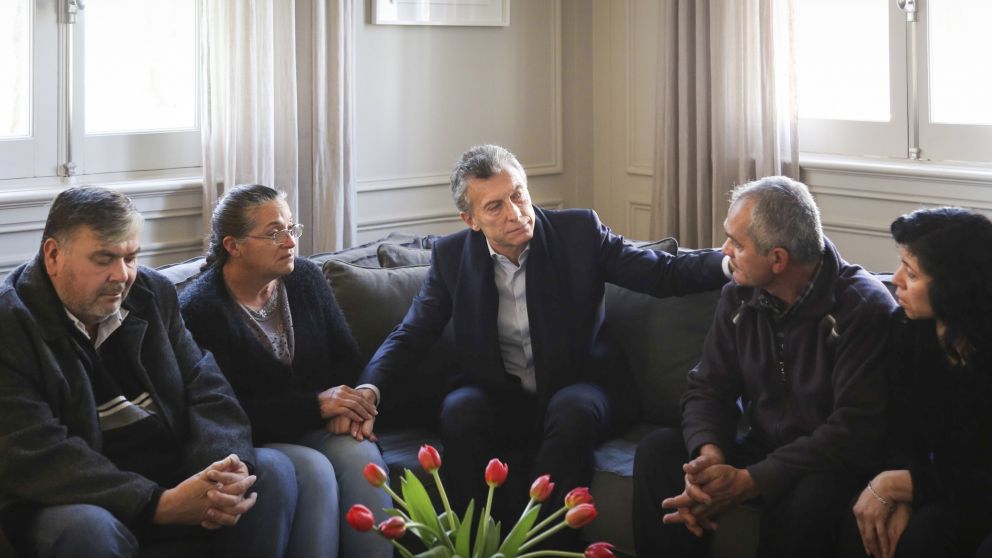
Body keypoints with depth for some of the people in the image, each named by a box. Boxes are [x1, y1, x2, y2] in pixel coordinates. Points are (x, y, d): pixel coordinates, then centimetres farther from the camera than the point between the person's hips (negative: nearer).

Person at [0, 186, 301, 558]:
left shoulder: (153, 294, 5)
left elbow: (206, 388, 1)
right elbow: (34, 457, -24)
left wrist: (226, 466, -23)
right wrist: (158, 505, -32)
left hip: (171, 476, 6)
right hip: (76, 500, -5)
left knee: (272, 470, -12)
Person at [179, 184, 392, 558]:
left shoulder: (305, 278, 7)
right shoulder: (200, 308, -11)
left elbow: (346, 356, 11)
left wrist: (343, 403, -12)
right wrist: (316, 404, -22)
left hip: (317, 428, 5)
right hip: (252, 441, -4)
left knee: (362, 454, -27)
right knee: (314, 470, -32)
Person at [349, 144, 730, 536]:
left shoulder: (579, 231, -5)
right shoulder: (451, 256, 0)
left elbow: (663, 274, -8)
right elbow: (410, 336, 0)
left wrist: (729, 262, -28)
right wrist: (368, 391, -20)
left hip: (572, 391, -1)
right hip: (497, 399, 1)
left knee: (573, 409, -34)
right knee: (459, 411, -30)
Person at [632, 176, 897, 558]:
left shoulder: (863, 308, -18)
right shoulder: (738, 297, 2)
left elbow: (854, 430, -23)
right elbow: (707, 389, 4)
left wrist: (748, 482, -29)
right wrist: (709, 452, -21)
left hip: (827, 466, -5)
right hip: (757, 449, 5)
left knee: (812, 494, -38)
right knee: (658, 449, -17)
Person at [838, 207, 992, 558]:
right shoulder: (909, 327, -5)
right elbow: (902, 431, -3)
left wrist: (894, 485, -25)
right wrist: (900, 500, -21)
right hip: (940, 478, 5)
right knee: (864, 527, -23)